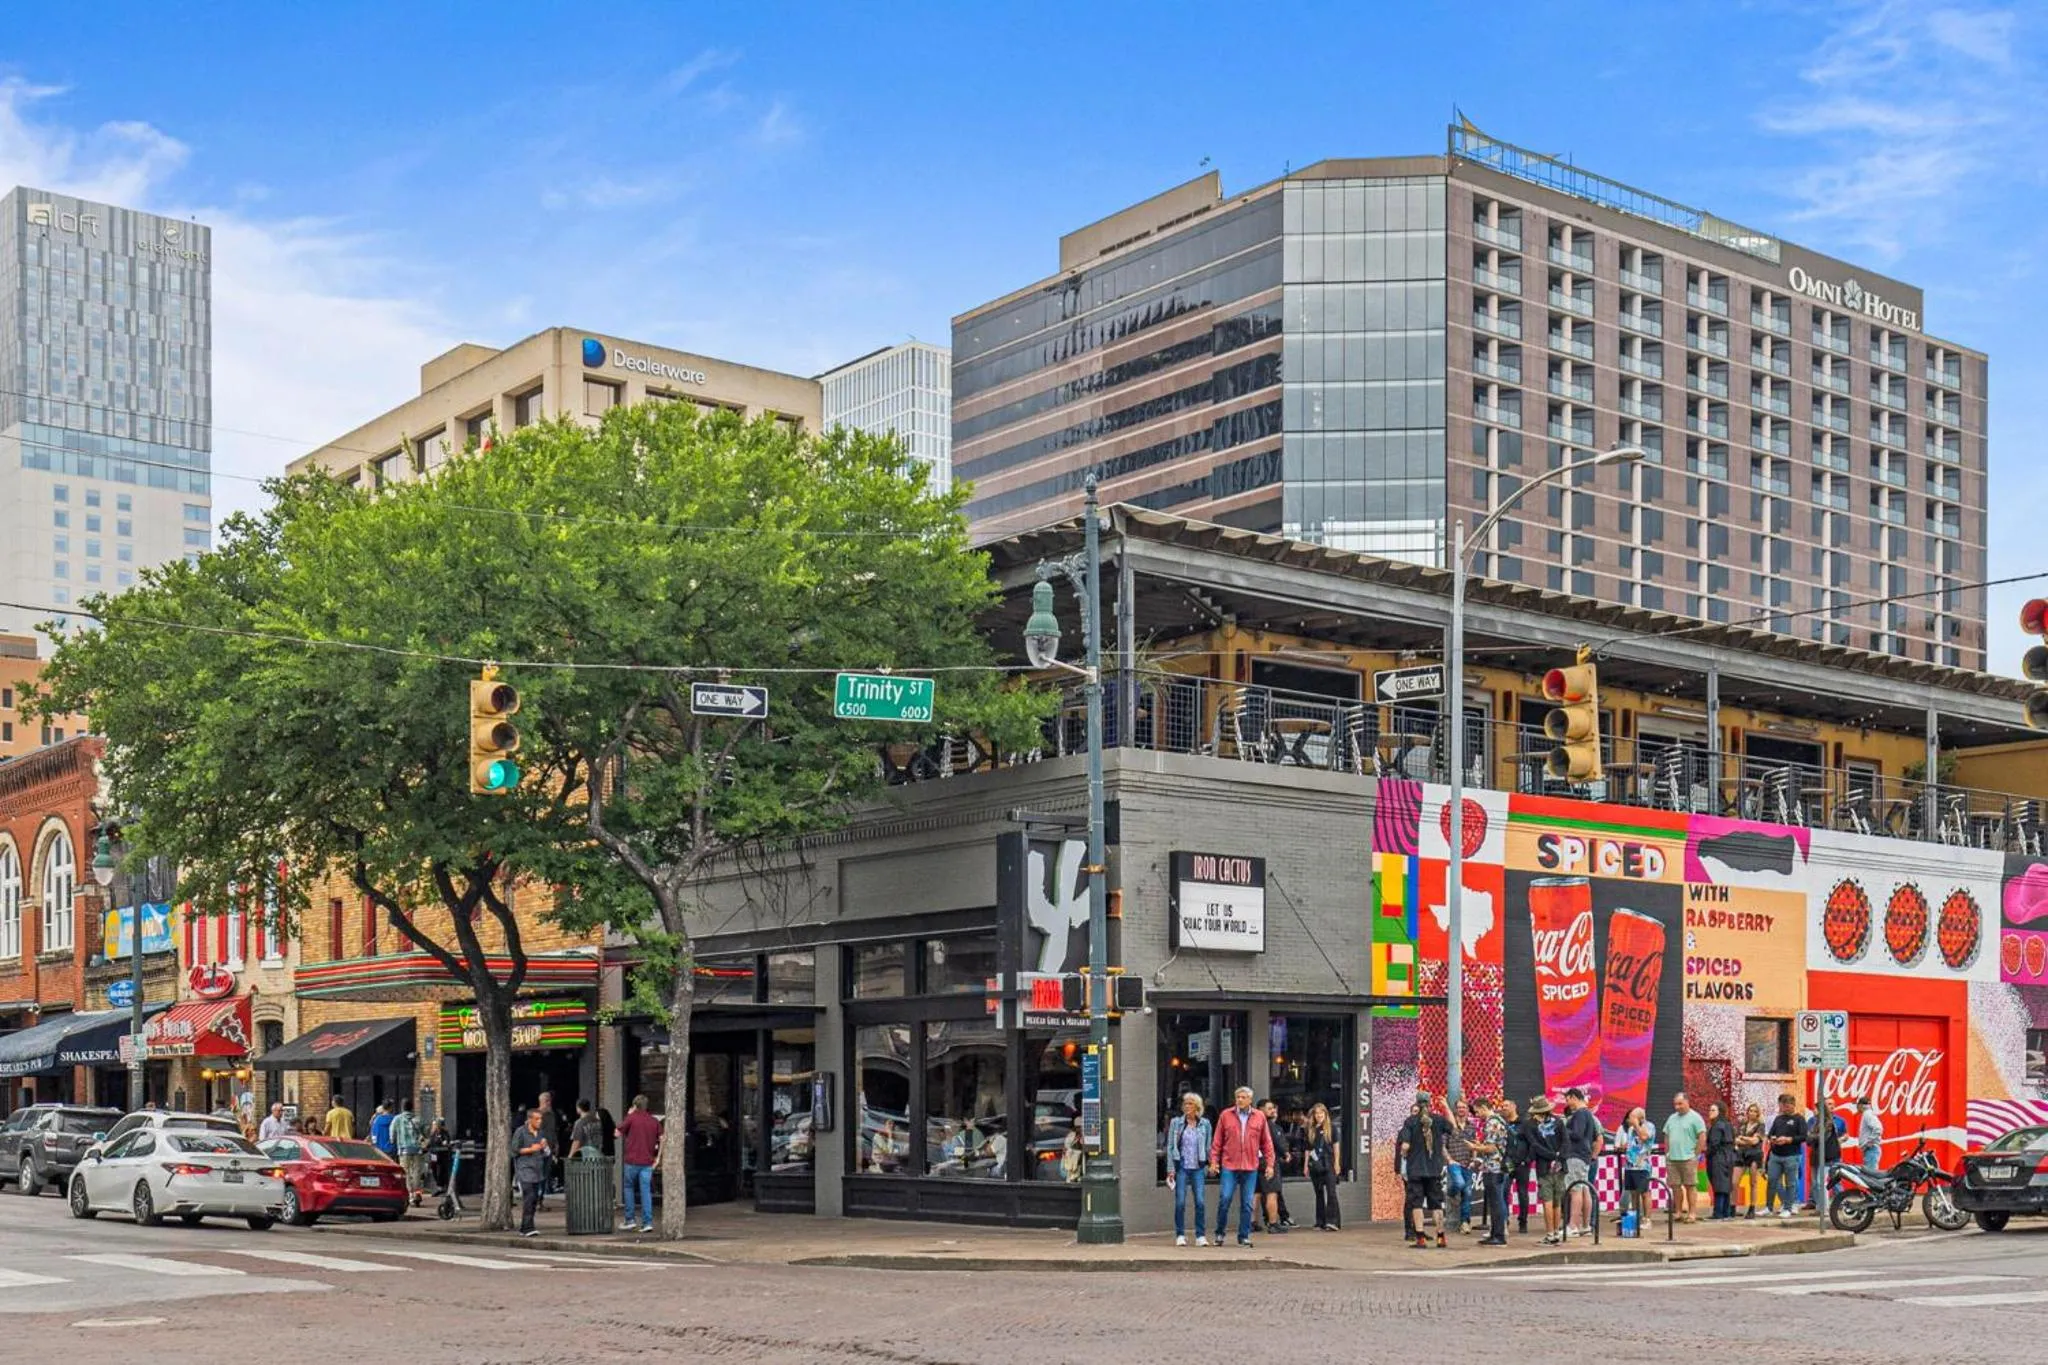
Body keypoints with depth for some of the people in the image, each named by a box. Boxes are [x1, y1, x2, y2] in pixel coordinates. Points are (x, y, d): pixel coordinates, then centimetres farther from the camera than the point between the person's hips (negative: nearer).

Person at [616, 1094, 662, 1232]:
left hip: (632, 1160, -3)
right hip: (647, 1162, 3)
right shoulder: (655, 1121, 7)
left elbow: (618, 1133, 4)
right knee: (646, 1191, 3)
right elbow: (662, 1139, 1)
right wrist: (658, 1156, 7)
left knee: (629, 1188, 15)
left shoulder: (632, 1118, -5)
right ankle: (647, 1222, -5)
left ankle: (629, 1220, 13)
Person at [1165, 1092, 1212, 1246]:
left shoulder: (1205, 1124, 5)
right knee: (1180, 1202, -2)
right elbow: (1170, 1146, 3)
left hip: (1198, 1168, 0)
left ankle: (1201, 1236, 0)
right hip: (1181, 1167, 0)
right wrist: (1171, 1169, -3)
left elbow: (1209, 1147, 9)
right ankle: (1180, 1235, 7)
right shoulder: (1176, 1122, 4)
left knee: (1200, 1201, -7)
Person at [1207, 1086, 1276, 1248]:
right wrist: (1214, 1161, 1)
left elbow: (1267, 1143, 9)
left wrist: (1269, 1164, 4)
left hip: (1251, 1168, 1)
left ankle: (1244, 1236, 13)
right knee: (1224, 1199, -6)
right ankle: (1220, 1233, 9)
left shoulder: (1259, 1117, 6)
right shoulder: (1226, 1115, 4)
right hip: (1229, 1166, -1)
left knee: (1247, 1204, 4)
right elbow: (1217, 1141, 6)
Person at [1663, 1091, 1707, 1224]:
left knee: (1690, 1186, -2)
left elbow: (1702, 1137, -10)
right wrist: (1667, 1153, 13)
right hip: (1672, 1158, 6)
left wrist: (1695, 1154, -10)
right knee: (1675, 1186, 8)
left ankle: (1691, 1214, 0)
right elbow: (1667, 1137, 21)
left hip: (1688, 1158, -6)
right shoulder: (1672, 1118, 16)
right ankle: (1678, 1213, 16)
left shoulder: (1695, 1117, -5)